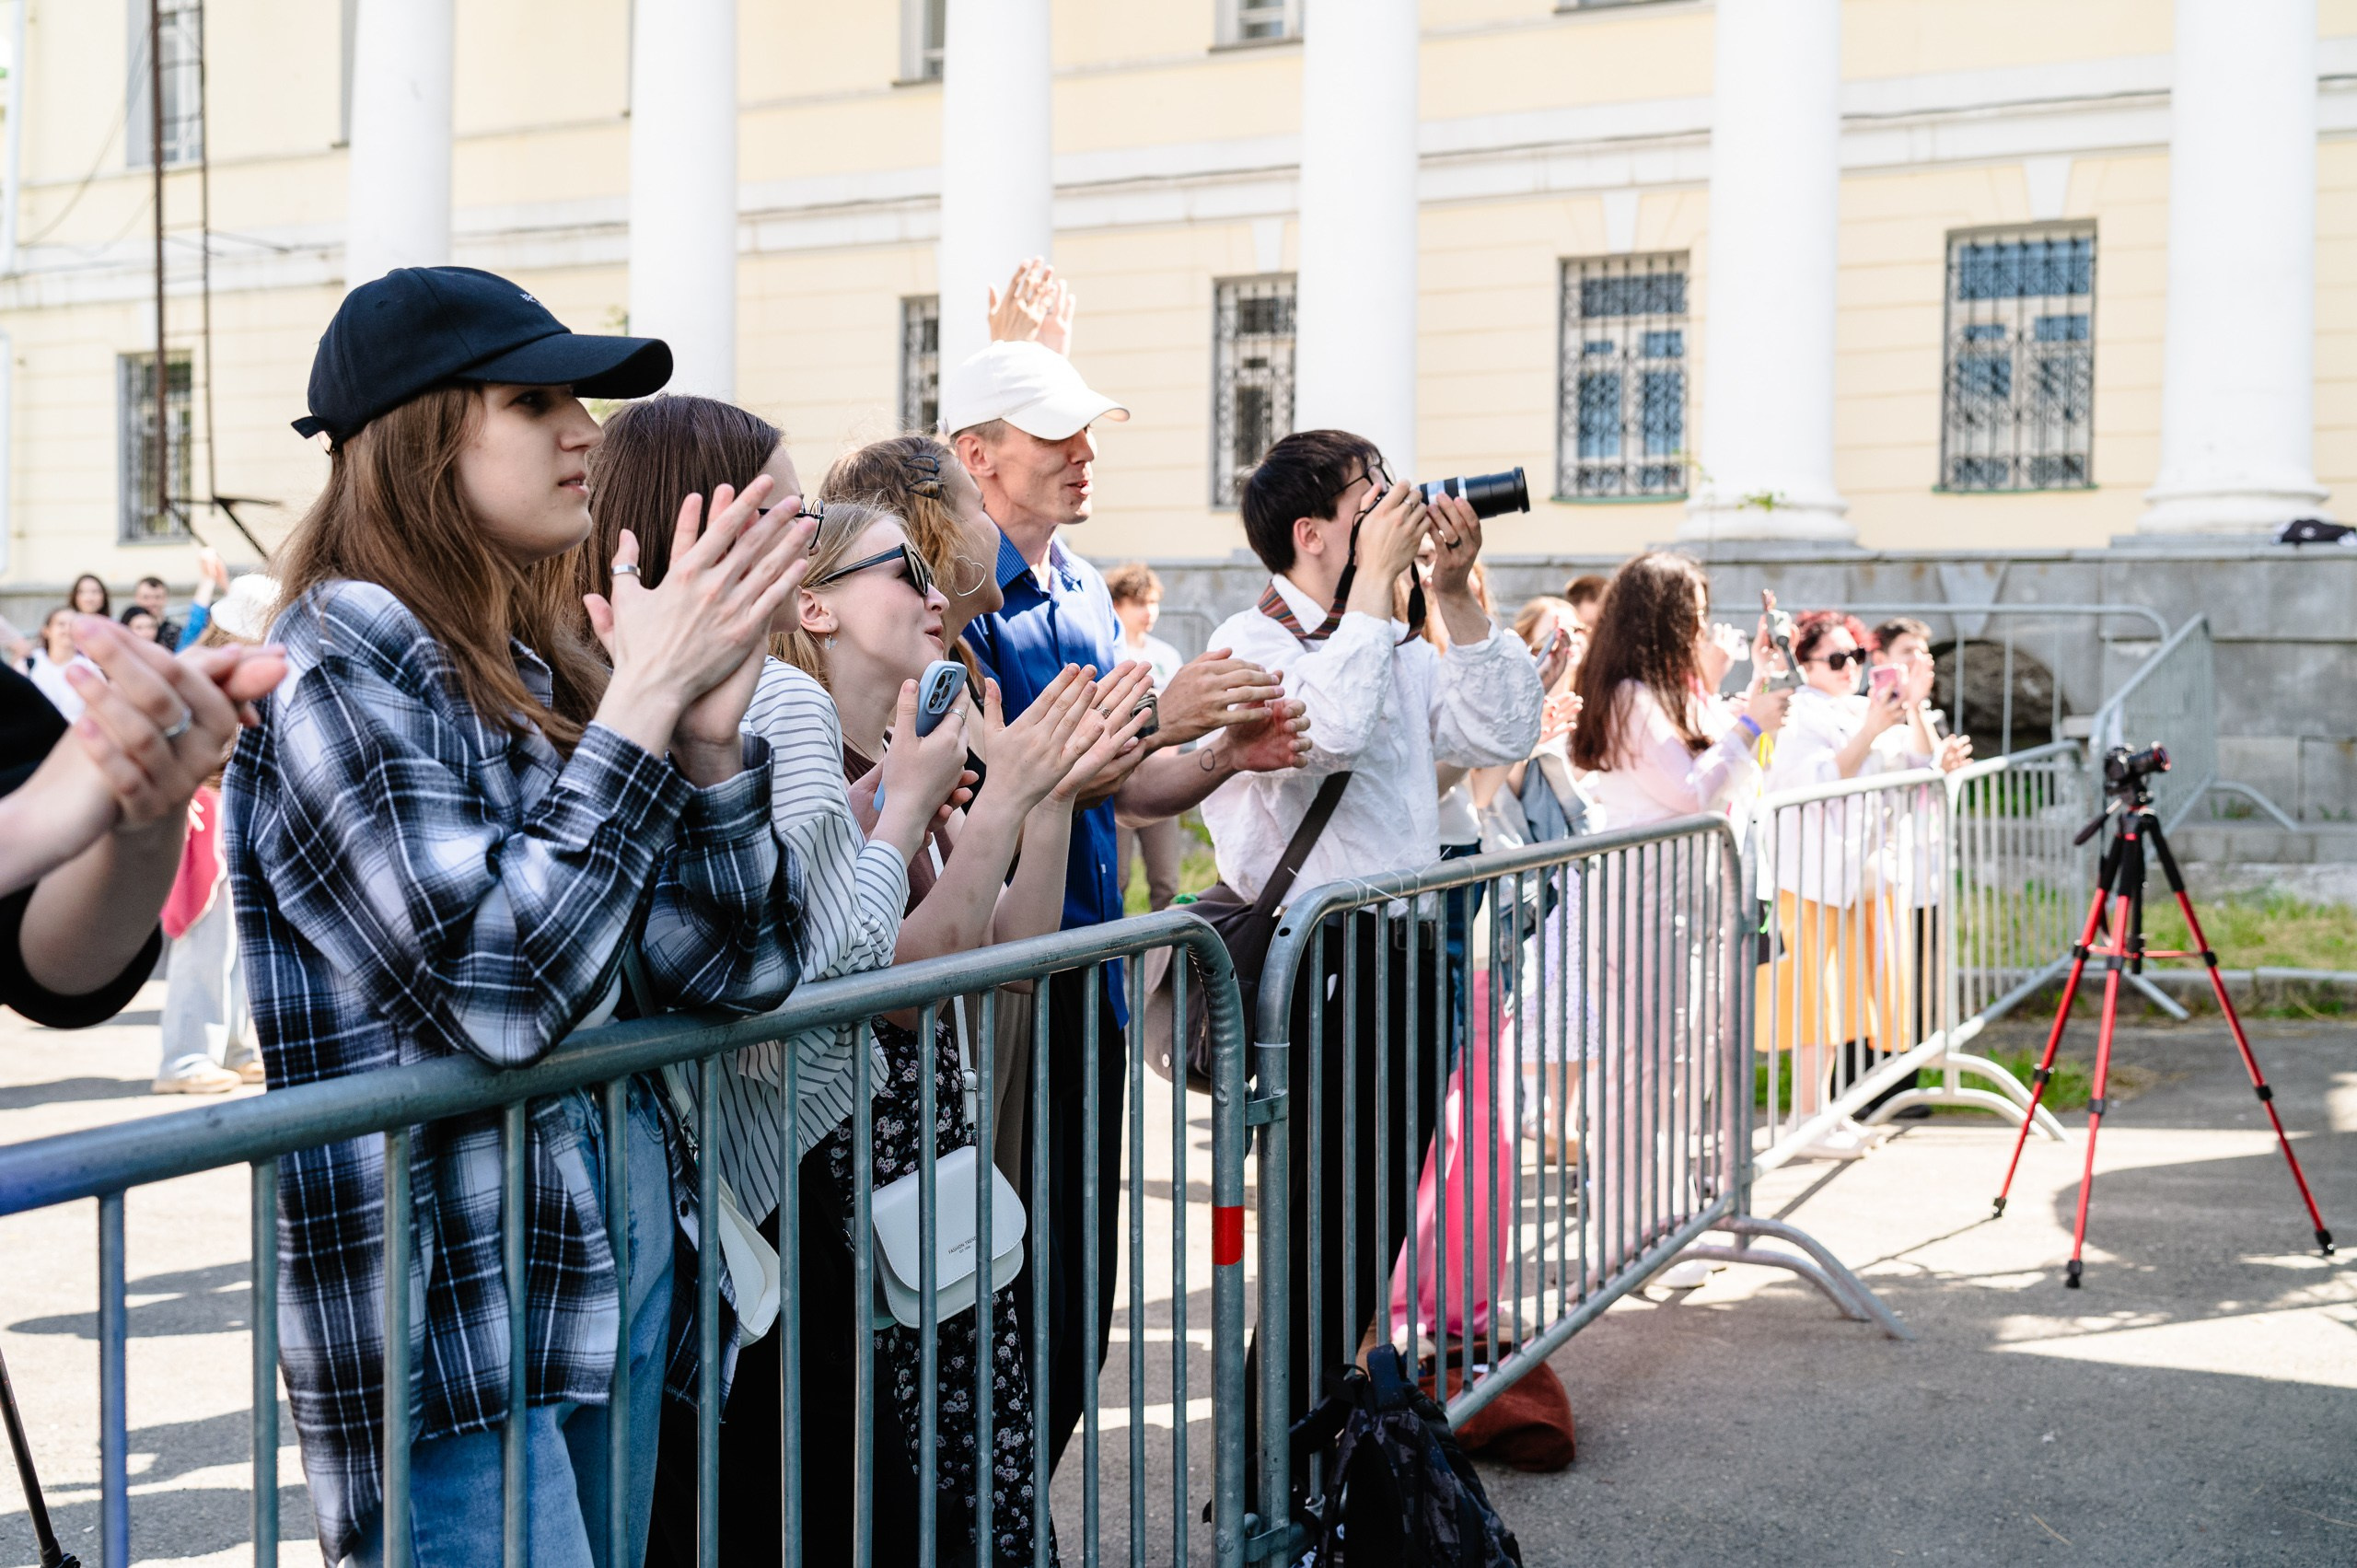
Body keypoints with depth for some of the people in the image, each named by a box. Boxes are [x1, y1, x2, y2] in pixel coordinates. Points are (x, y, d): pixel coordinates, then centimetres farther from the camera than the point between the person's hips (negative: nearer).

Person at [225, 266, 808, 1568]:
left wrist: (712, 725, -8)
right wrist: (643, 702, -19)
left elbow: (731, 974, 5)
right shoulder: (336, 679, -12)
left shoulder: (545, 668, 9)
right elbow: (499, 987, -25)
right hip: (451, 1322, -7)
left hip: (627, 1276, 8)